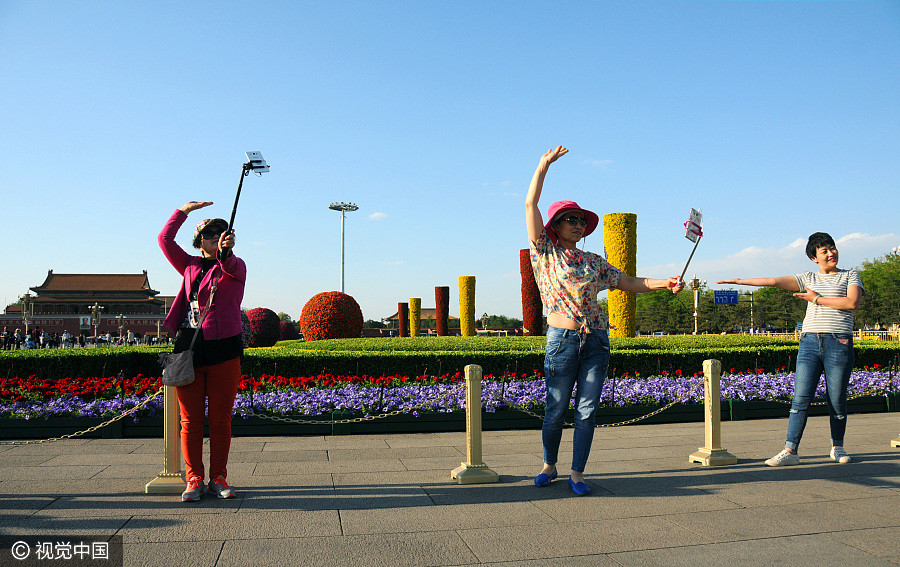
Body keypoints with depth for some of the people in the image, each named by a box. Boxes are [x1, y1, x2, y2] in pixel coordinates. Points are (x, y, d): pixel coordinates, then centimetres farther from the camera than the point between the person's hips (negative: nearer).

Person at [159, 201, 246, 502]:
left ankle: (218, 478, 13)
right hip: (188, 347, 3)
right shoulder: (190, 266, 17)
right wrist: (183, 211, 15)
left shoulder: (235, 266, 6)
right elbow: (165, 240, 18)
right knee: (190, 419, 3)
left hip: (223, 348, -2)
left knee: (220, 418, 3)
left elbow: (231, 266, -17)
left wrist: (225, 252, -39)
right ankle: (193, 480, 12)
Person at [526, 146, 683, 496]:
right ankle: (549, 466, 25)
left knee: (587, 410, 4)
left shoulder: (593, 262, 14)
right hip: (562, 339, -3)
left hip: (596, 340, 4)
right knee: (556, 410, 4)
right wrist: (544, 164, -3)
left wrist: (664, 283, 0)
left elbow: (630, 283, 15)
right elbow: (531, 204, -3)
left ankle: (577, 473, 15)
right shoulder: (546, 253, 3)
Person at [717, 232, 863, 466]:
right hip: (810, 342, 2)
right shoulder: (809, 278, 17)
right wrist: (742, 281, 5)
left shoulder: (850, 276, 12)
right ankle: (790, 450, -5)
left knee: (837, 401, 2)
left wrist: (817, 299, -2)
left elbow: (852, 303, -5)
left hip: (839, 343, -2)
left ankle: (837, 447, 23)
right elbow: (775, 281, 11)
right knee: (800, 398, -5)